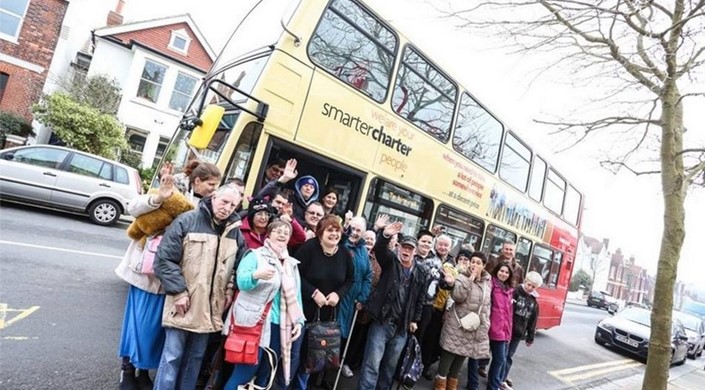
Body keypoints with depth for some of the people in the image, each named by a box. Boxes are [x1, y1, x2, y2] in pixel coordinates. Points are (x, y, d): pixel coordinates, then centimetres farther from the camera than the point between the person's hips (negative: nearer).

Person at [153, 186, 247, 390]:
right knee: (172, 357, 3)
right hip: (183, 304, -4)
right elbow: (164, 259, -12)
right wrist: (179, 292, -14)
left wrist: (230, 290, 4)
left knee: (195, 357, 16)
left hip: (210, 307, 5)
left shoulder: (235, 231, 5)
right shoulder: (187, 221, -9)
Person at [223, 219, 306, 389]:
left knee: (263, 373, 13)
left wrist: (299, 321, 5)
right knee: (244, 373, -5)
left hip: (277, 324, 6)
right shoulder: (255, 255, -3)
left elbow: (296, 294, 15)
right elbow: (241, 281, -18)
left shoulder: (292, 263, 15)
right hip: (254, 322, -6)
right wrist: (256, 275, -39)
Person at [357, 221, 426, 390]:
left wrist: (415, 320, 12)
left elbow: (420, 300, 17)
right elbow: (379, 249, -23)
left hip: (402, 327, 4)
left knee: (390, 367, 16)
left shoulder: (420, 274, 7)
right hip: (382, 322, -4)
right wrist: (385, 235, -43)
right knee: (372, 365, -3)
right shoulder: (390, 261, -2)